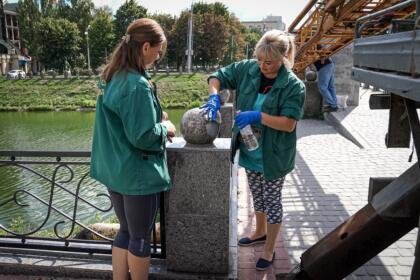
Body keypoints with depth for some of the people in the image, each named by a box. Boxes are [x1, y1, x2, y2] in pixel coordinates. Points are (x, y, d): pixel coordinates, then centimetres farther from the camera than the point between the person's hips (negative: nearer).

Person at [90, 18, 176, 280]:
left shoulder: (111, 77, 5)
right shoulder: (138, 84, -23)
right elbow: (142, 137, -24)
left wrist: (153, 116, 10)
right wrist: (164, 127, -6)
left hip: (114, 169, 8)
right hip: (138, 173, -8)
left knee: (126, 232, 21)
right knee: (141, 238, 11)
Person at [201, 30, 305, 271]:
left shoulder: (294, 86, -19)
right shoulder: (248, 69, -6)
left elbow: (289, 124, -22)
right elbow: (217, 77, 0)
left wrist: (258, 116, -32)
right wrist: (215, 96, -20)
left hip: (274, 156, -5)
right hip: (250, 152, 5)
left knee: (272, 200, 11)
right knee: (258, 196, 24)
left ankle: (269, 249, 31)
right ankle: (260, 232, 49)